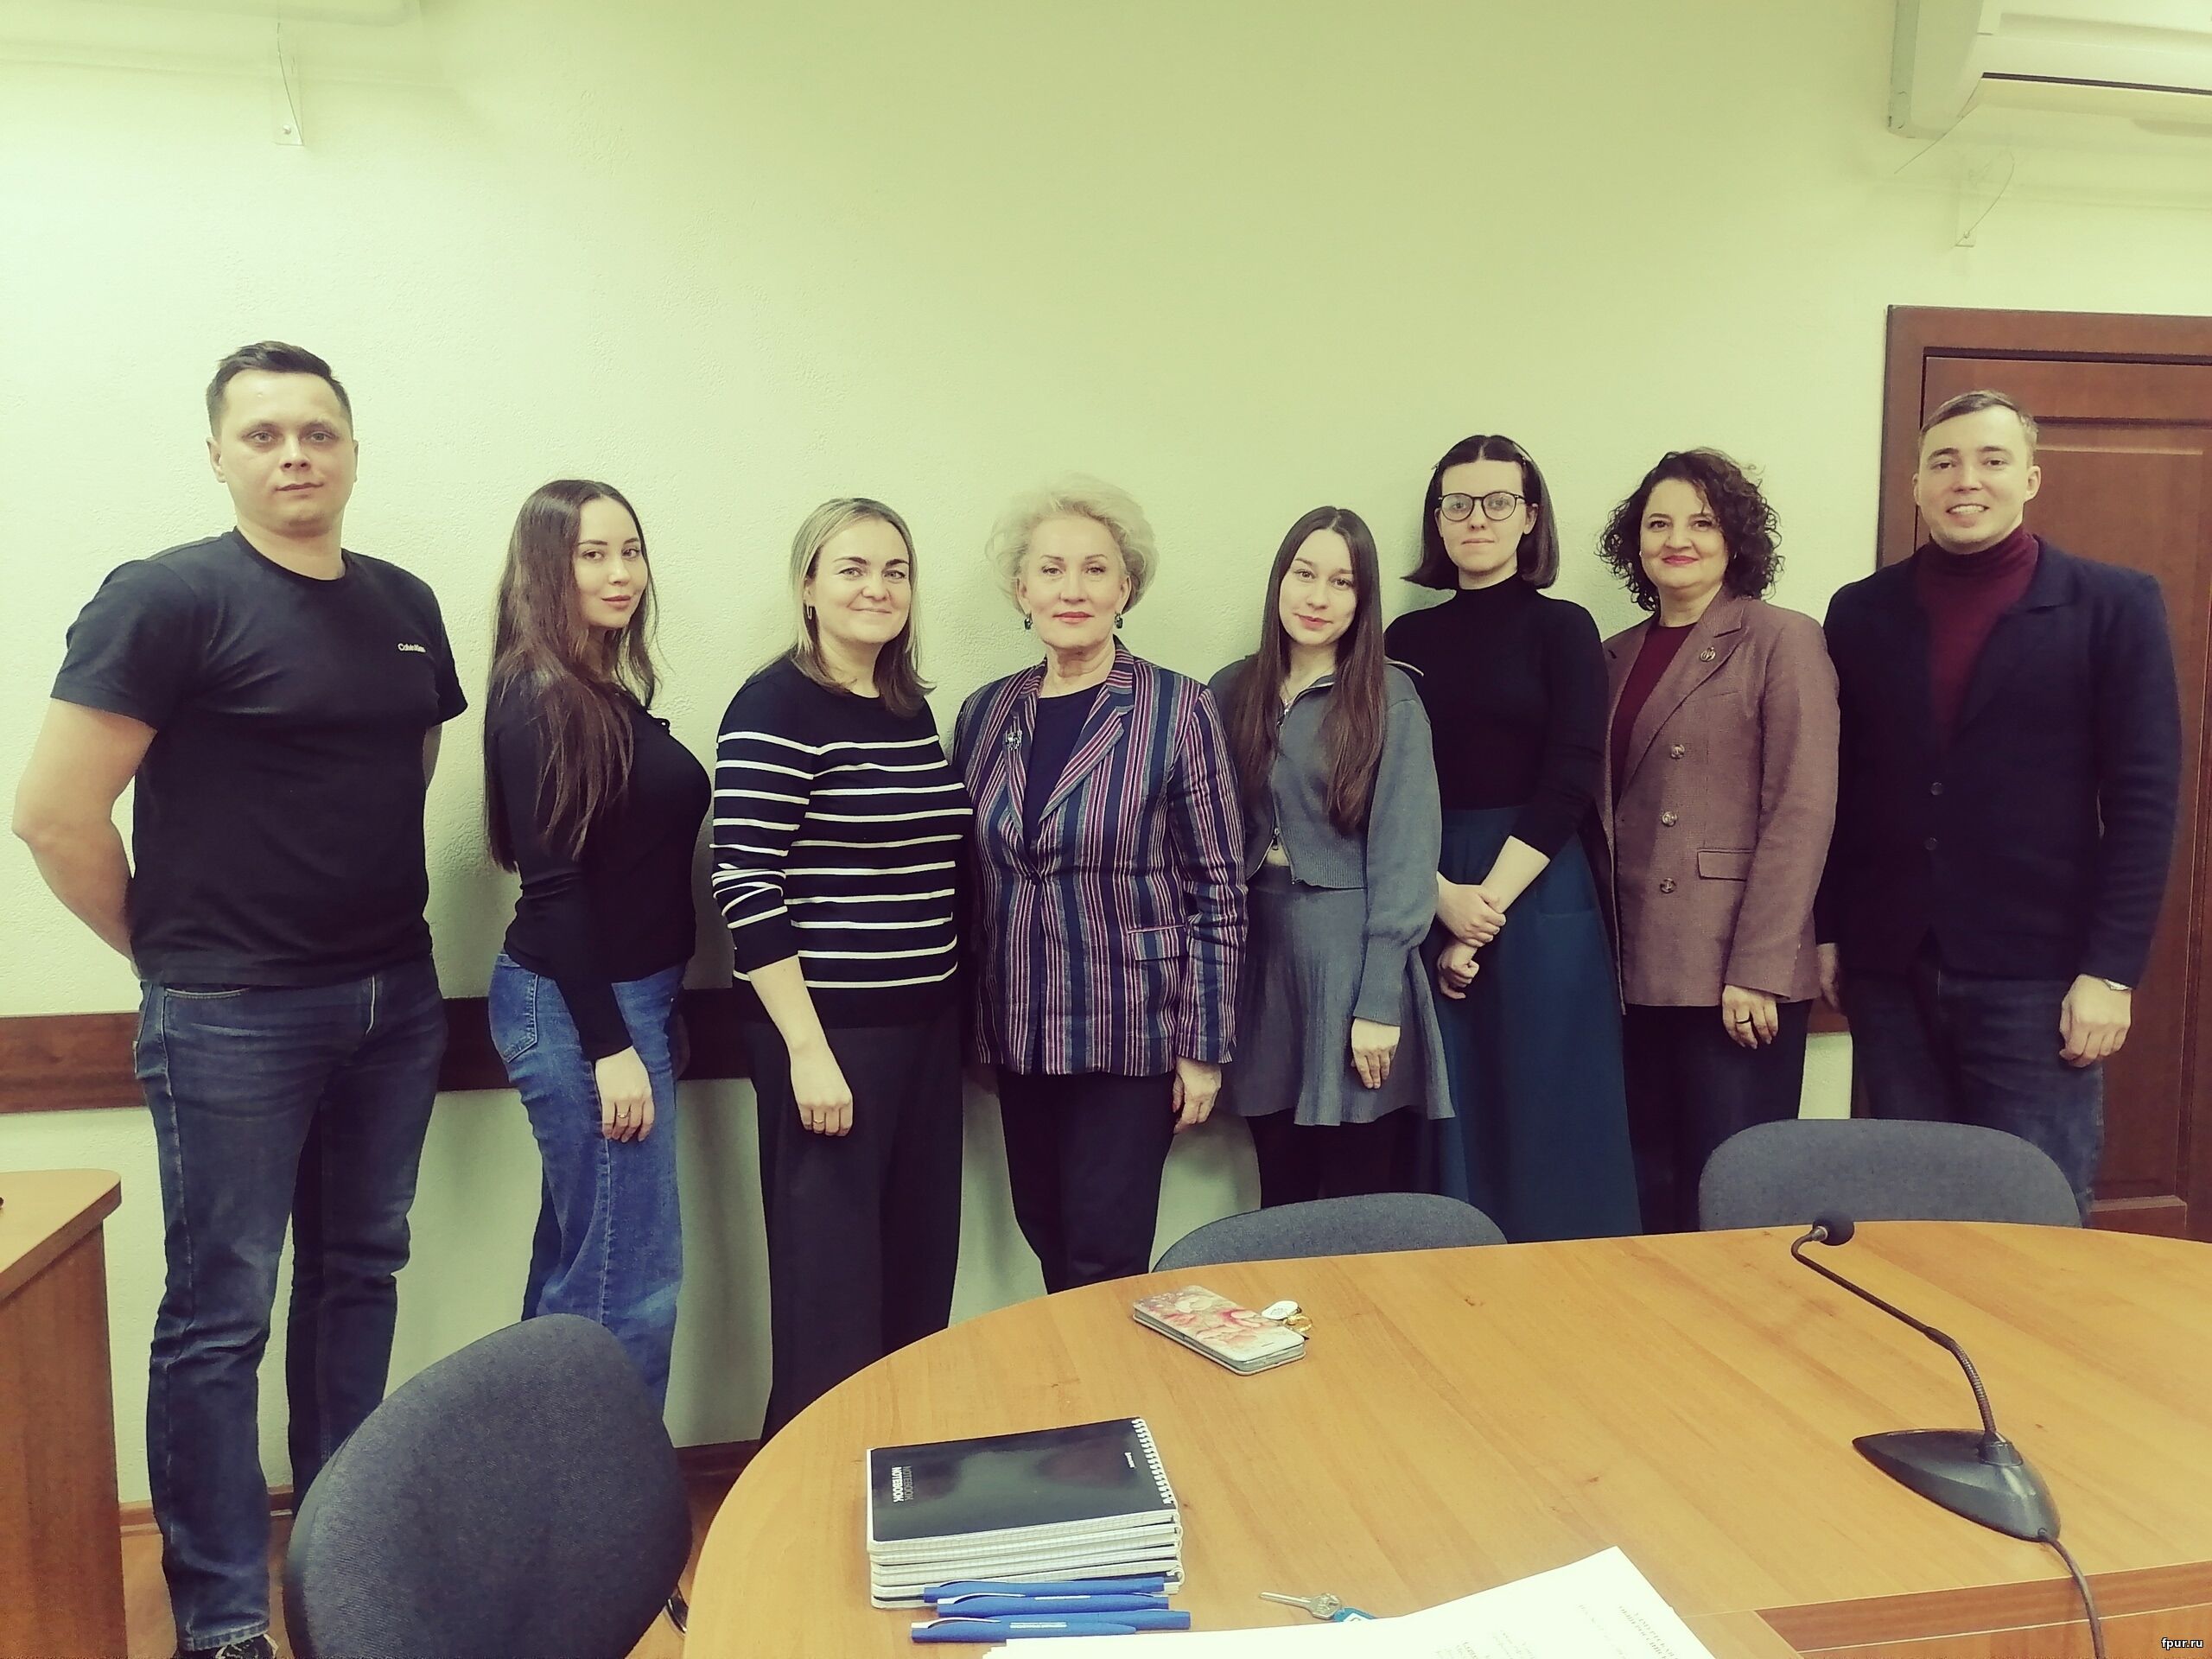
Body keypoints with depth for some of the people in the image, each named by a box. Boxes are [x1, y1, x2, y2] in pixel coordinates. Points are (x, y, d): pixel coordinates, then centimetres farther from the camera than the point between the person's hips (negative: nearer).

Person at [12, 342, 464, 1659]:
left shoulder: (405, 606, 8)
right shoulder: (169, 600, -11)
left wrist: (382, 918, 11)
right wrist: (170, 949, -4)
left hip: (397, 999, 6)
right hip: (235, 1018, -6)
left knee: (359, 1276, 16)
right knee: (224, 1314, 4)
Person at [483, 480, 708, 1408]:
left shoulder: (608, 693, 11)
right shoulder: (540, 698, -14)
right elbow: (554, 886, -18)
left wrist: (631, 1025, 12)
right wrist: (610, 1047, -18)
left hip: (629, 998, 9)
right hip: (581, 1011, -9)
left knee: (574, 1266, 17)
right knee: (631, 1282, -2)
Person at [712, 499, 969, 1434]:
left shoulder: (912, 709, 11)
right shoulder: (776, 709, -11)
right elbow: (746, 890, -16)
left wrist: (956, 1019, 15)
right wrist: (807, 1051, -18)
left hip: (927, 1027, 7)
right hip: (830, 1032, -7)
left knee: (920, 1273, 14)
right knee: (832, 1288, 3)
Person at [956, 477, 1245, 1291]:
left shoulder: (1178, 711, -8)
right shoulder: (985, 714, 4)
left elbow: (1218, 890, -7)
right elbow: (971, 879, 10)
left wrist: (1203, 1047, -8)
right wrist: (973, 1023, 9)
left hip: (1131, 1032, -4)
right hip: (1019, 1033, 4)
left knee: (1103, 1261, 1)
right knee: (1048, 1243, 15)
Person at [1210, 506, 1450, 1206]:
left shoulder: (1388, 699, -5)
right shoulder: (1233, 692, 6)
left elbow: (1403, 854, -8)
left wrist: (1380, 1000, -12)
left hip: (1352, 958, -3)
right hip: (1258, 953, 4)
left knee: (1357, 1204, 6)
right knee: (1281, 1200, 14)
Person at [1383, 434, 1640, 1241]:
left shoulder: (1562, 628, 2)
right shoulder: (1408, 637, 10)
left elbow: (1568, 786, -7)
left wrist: (1484, 912, -11)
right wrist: (1443, 895, -12)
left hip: (1538, 897, -2)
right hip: (1430, 900, 3)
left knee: (1546, 1127, 3)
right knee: (1454, 1124, 8)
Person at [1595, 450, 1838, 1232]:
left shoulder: (1782, 641, -4)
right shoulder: (1618, 655, 13)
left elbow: (1802, 812, -10)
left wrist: (1757, 969, -16)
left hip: (1735, 973, -5)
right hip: (1639, 970, 6)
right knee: (1652, 1189, 13)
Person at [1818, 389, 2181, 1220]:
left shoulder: (2114, 605, 0)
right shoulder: (1861, 611, 7)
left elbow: (2144, 798, -4)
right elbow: (1838, 787, 9)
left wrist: (2112, 970, -9)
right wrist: (1829, 934, 6)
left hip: (2036, 978, -2)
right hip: (1887, 974, 3)